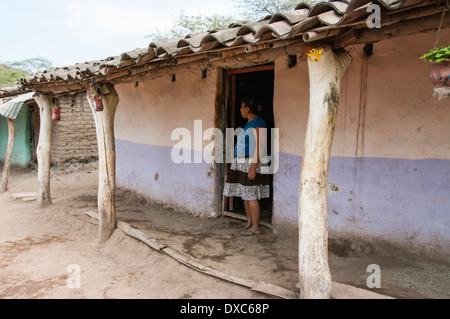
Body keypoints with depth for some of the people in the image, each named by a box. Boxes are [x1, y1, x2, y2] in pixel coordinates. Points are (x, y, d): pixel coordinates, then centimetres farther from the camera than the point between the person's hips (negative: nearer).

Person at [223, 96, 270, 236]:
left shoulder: (258, 122, -12)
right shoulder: (249, 123, 18)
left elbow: (260, 145, -19)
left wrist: (253, 166, -24)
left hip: (252, 163, -10)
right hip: (243, 163, 10)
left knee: (251, 196, -6)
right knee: (245, 195, 13)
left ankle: (256, 227, 4)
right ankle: (249, 223, 23)